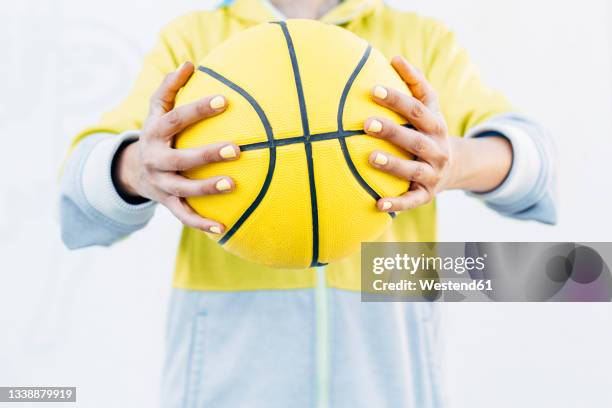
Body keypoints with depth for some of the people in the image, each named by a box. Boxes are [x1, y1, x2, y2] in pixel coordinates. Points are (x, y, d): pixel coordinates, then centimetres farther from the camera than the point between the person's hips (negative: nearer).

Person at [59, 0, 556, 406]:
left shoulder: (426, 42, 10)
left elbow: (524, 158, -5)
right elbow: (90, 185, -3)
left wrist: (455, 162, -28)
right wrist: (140, 170, -27)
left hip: (381, 349, 1)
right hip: (231, 355, 0)